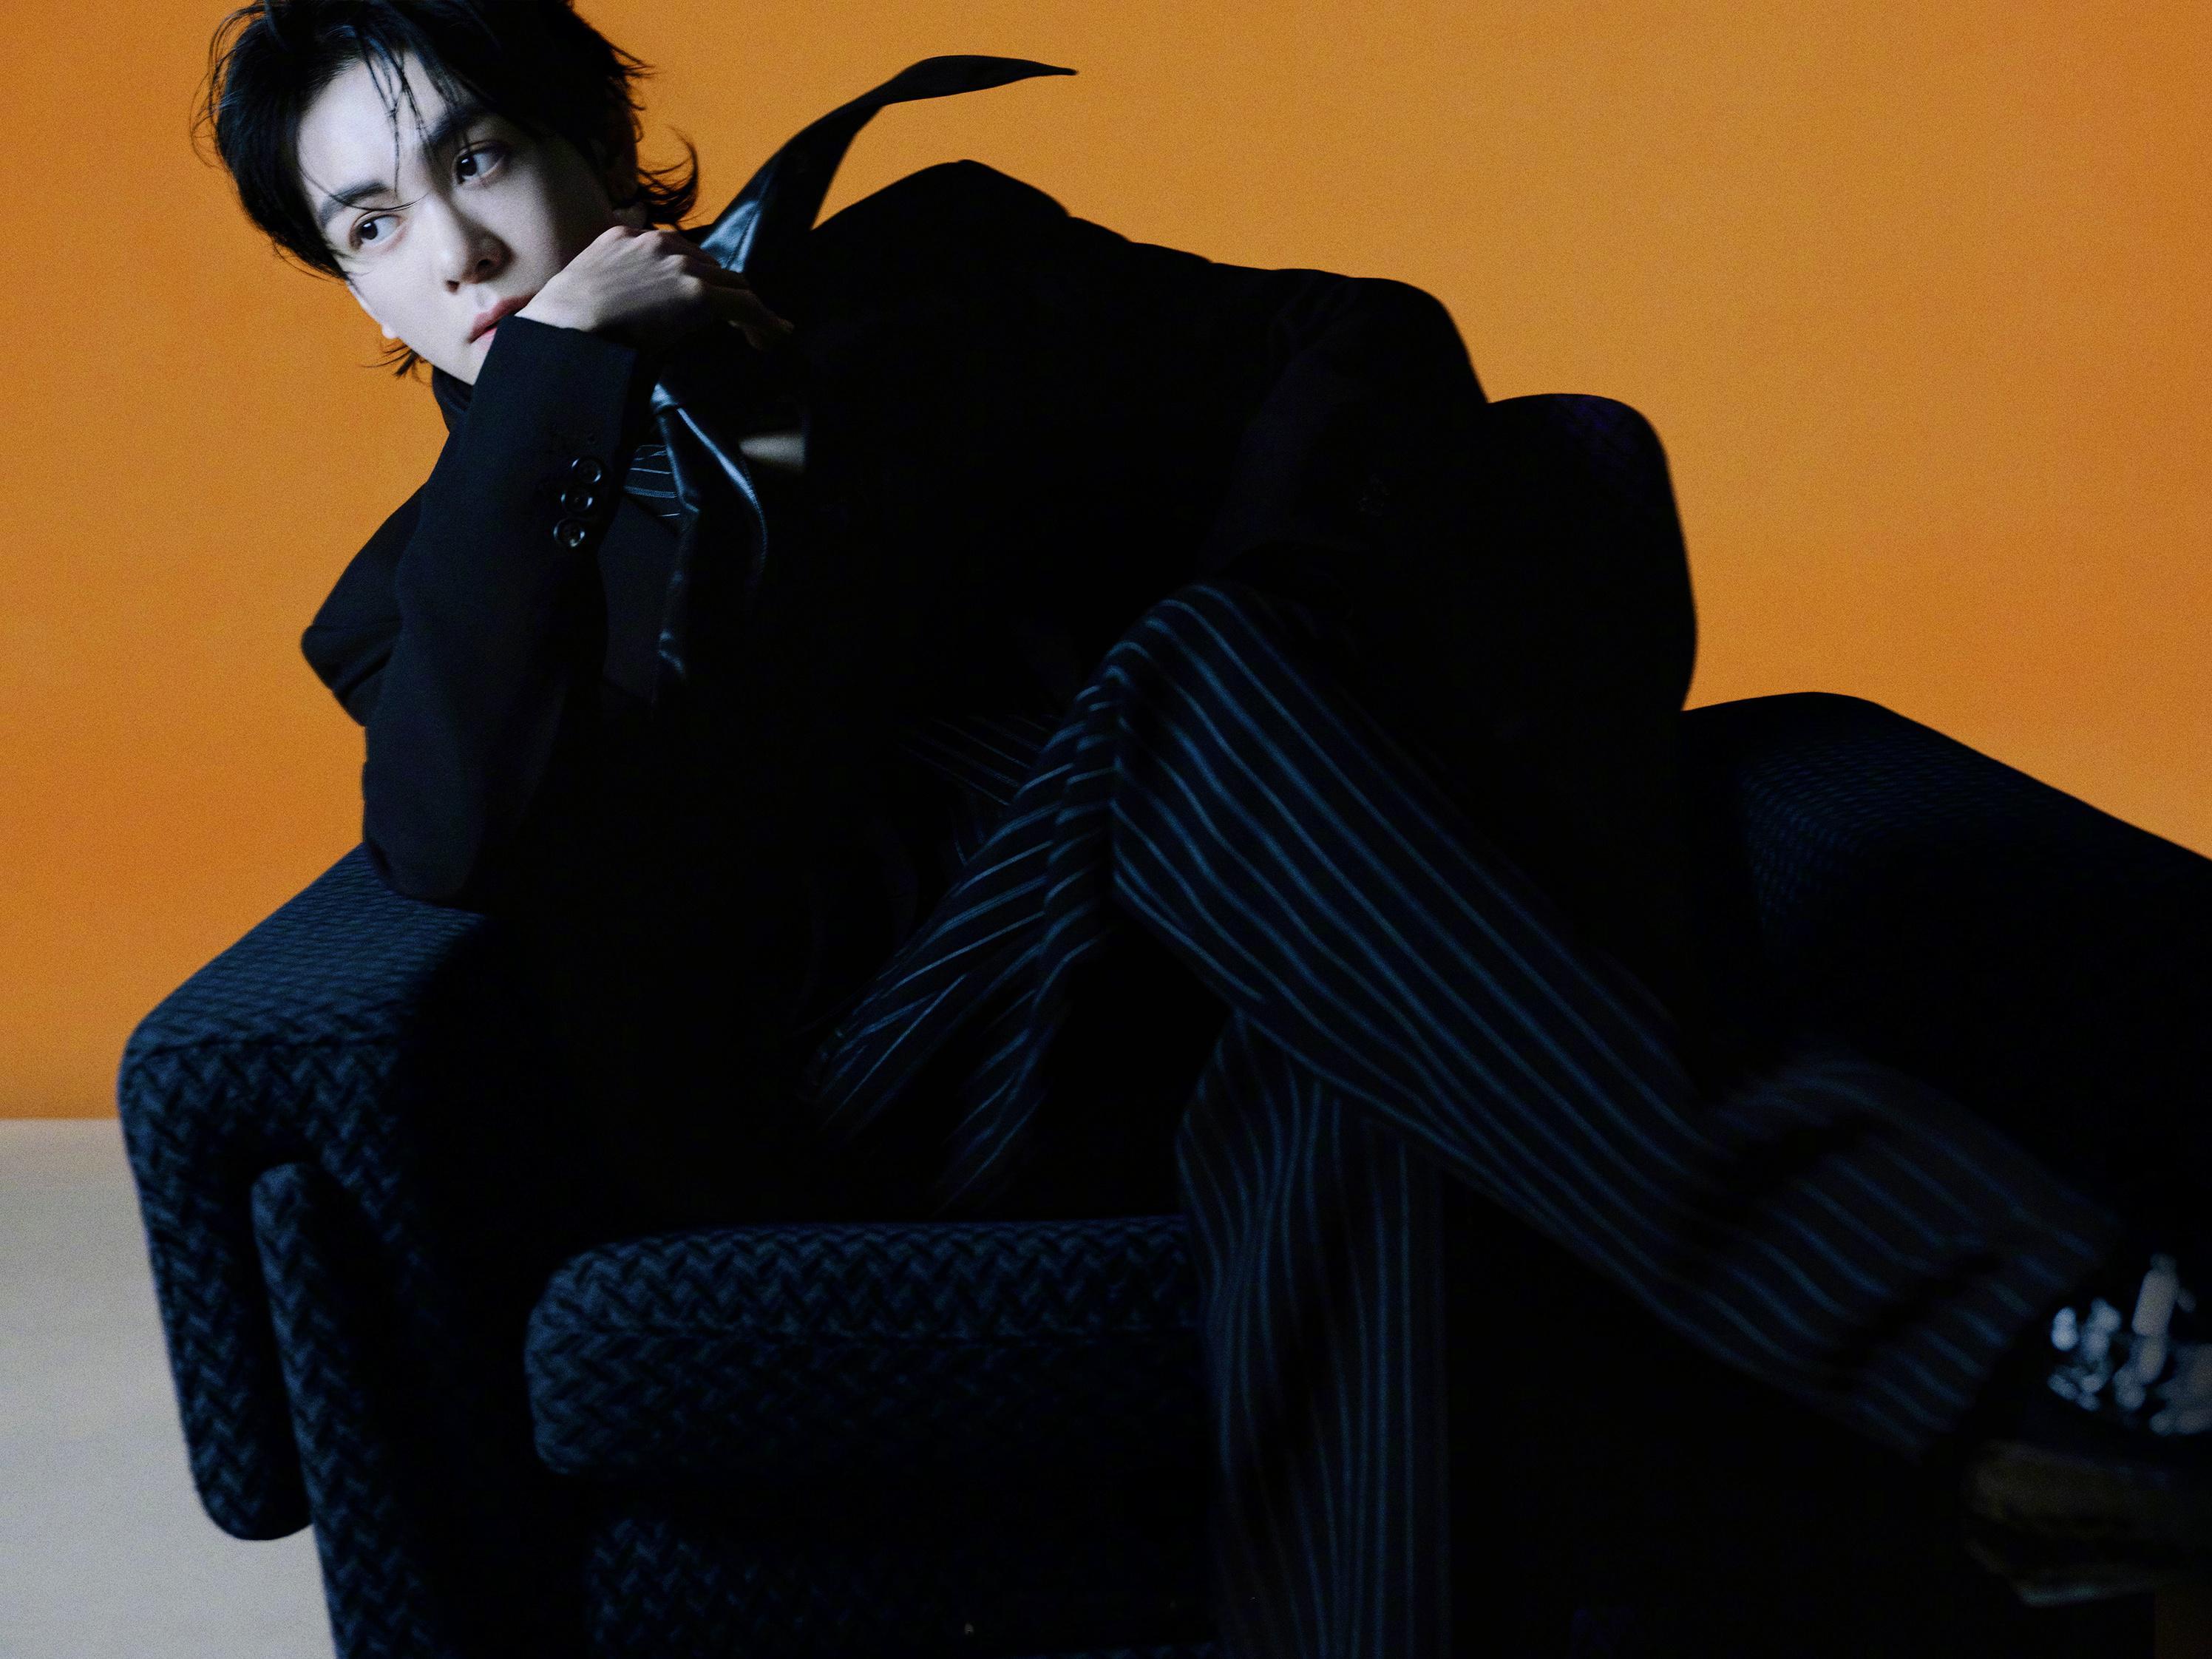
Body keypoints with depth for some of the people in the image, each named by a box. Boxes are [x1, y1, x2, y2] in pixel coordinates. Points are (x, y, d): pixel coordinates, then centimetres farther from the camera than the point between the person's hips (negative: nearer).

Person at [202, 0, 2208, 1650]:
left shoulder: (924, 271, 19)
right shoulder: (441, 587, 16)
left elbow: (1349, 360, 7)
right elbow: (454, 842, -8)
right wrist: (554, 381, -9)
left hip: (1231, 989, 2)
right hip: (899, 1092, -2)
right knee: (1184, 692, -32)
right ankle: (2015, 1316, -40)